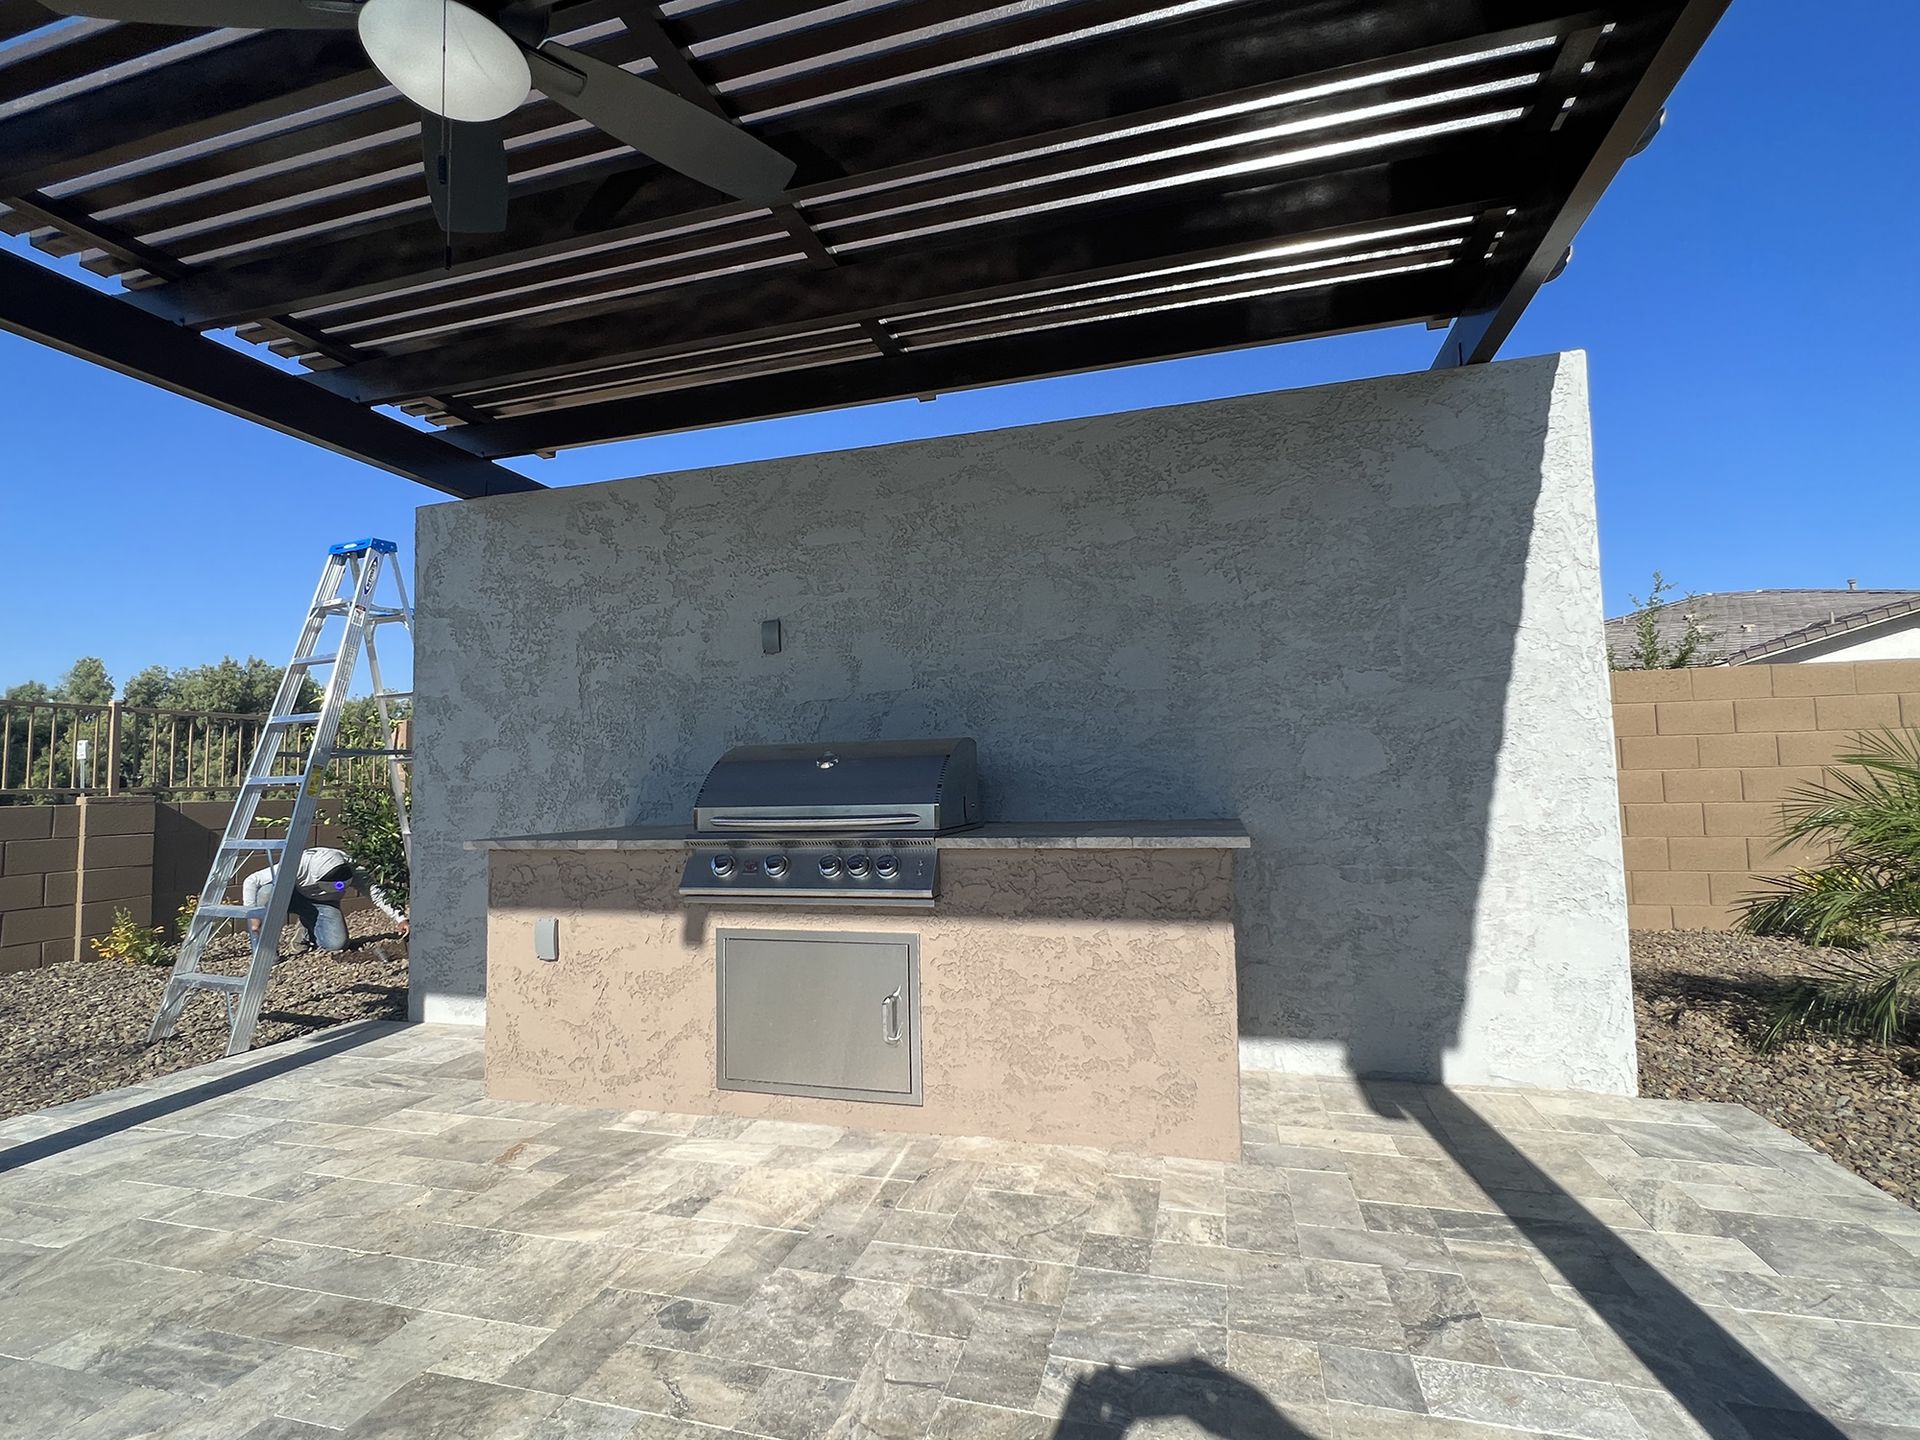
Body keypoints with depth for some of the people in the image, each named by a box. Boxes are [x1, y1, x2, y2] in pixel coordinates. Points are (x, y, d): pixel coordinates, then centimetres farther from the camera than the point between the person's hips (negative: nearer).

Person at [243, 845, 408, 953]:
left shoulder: (349, 868, -30)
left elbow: (374, 890, -26)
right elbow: (251, 881, -27)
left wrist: (399, 918, -32)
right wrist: (253, 915, -32)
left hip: (324, 902, 1)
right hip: (295, 896, -1)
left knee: (337, 944, -23)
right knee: (268, 891, -37)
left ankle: (307, 931, 12)